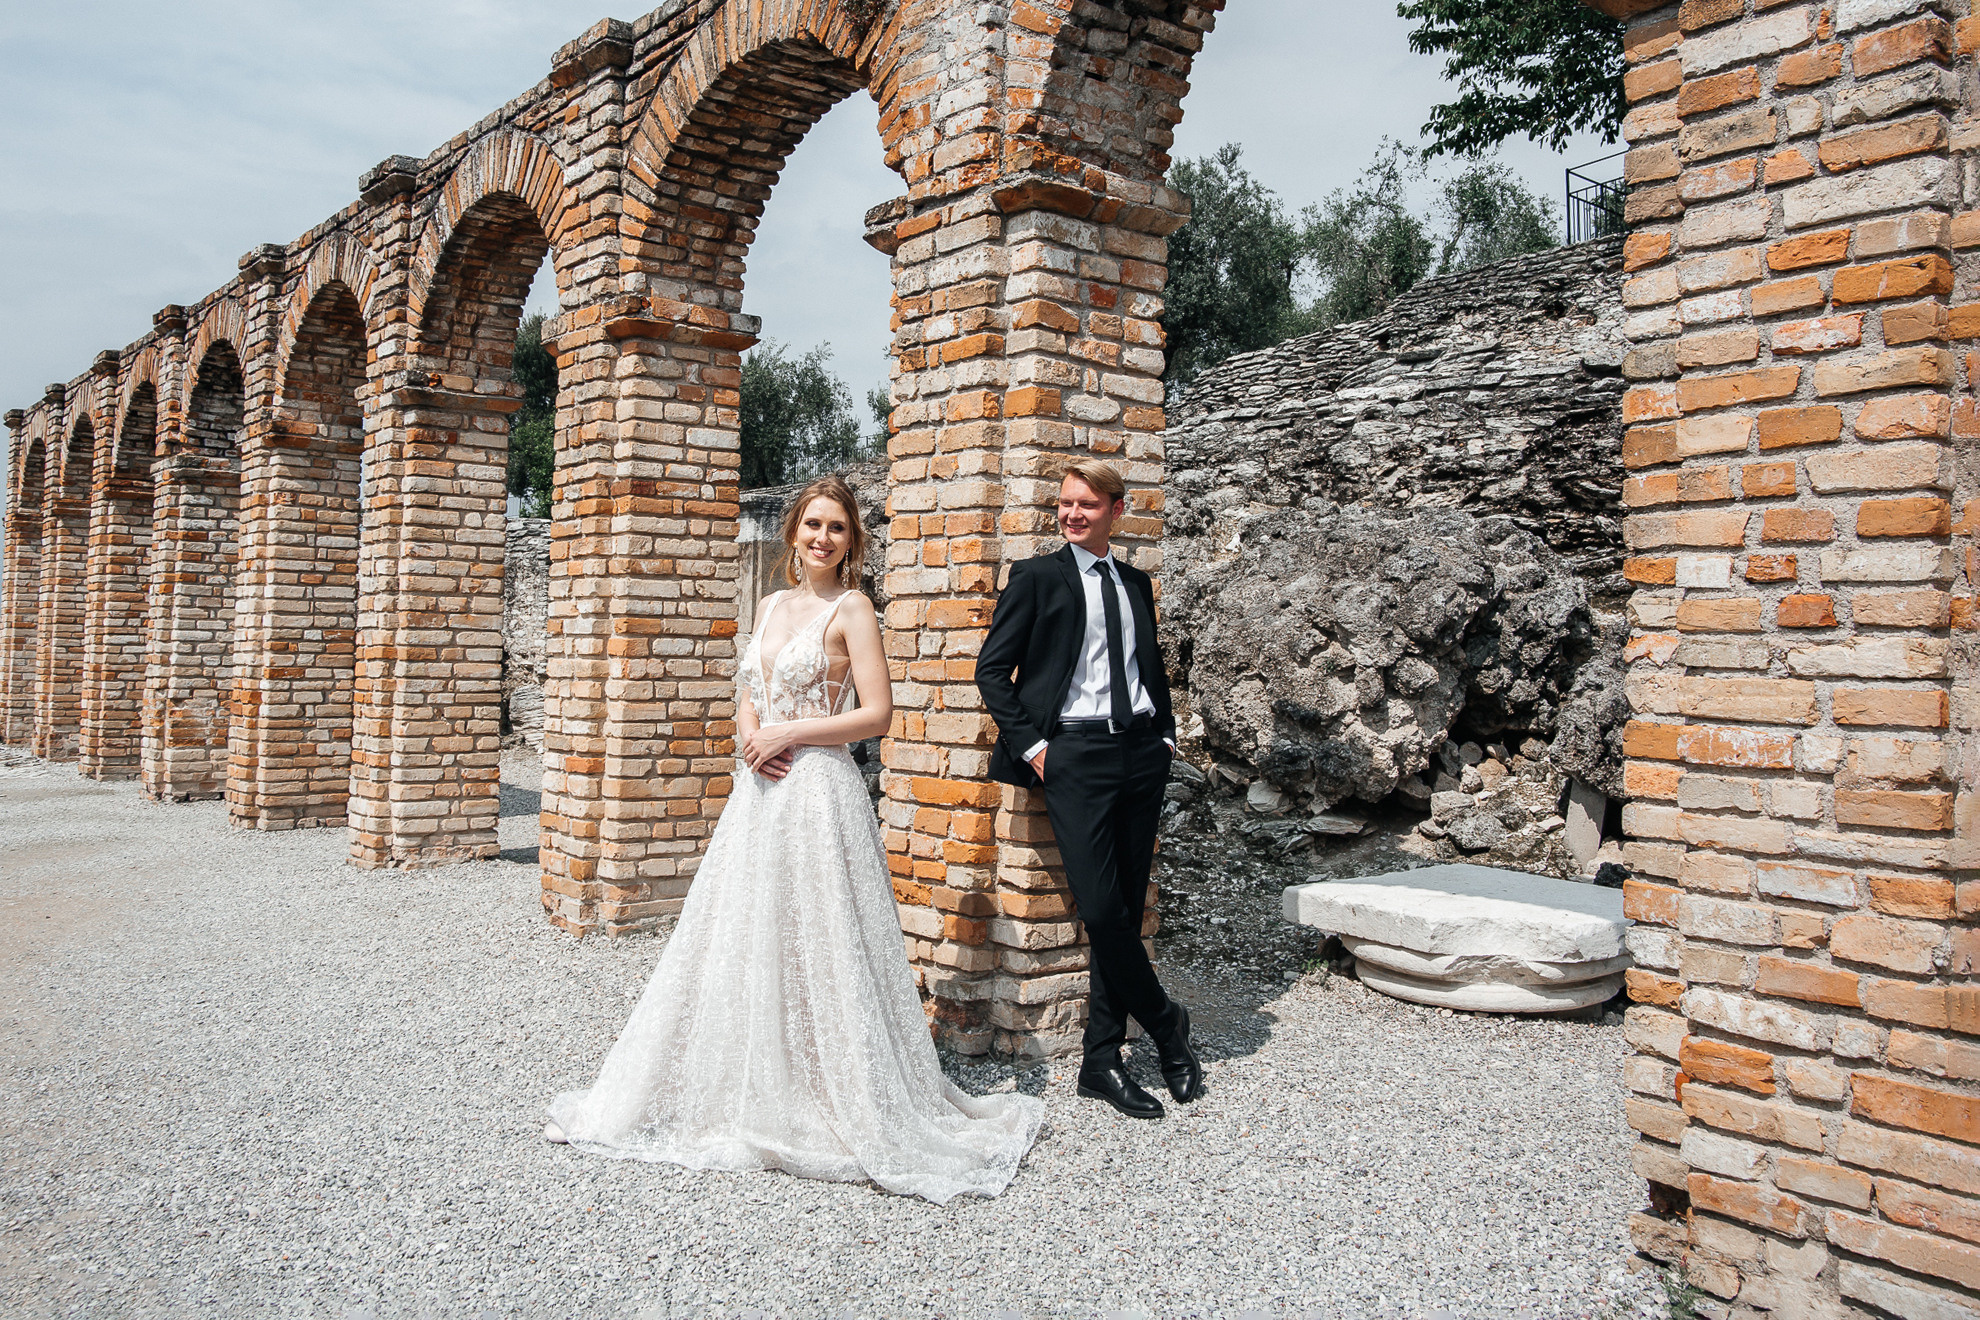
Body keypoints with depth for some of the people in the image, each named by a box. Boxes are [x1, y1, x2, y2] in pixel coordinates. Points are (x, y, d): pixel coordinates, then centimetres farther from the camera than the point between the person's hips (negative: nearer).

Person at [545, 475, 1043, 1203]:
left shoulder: (851, 609, -5)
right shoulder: (771, 605, 15)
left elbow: (877, 712, -11)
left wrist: (789, 732, -12)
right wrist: (750, 736, -2)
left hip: (819, 791, -7)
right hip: (760, 790, 7)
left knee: (816, 944, -3)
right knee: (742, 937, 11)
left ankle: (840, 1103, 10)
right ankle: (749, 1094, 25)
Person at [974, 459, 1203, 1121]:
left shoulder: (1136, 583, 16)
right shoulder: (1037, 576, 2)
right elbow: (991, 669, -1)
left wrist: (1166, 734, 13)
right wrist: (1031, 745, -7)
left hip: (1141, 751, 5)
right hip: (1075, 755, -4)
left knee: (1127, 909, 4)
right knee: (1100, 909, -11)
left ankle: (1102, 1060, 13)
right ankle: (1165, 1021, 13)